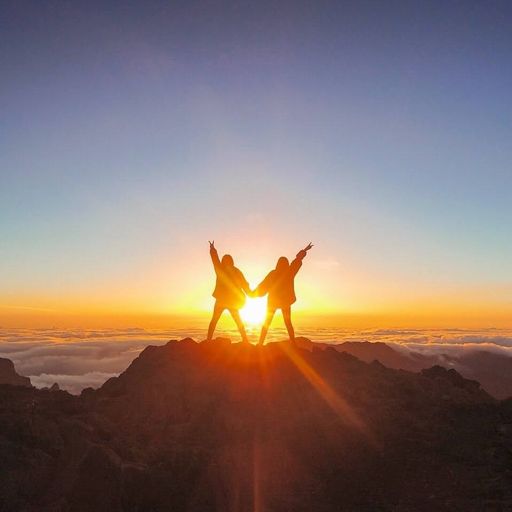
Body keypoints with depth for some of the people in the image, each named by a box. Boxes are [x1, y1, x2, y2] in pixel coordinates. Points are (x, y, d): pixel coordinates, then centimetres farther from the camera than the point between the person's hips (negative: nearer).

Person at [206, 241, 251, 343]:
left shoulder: (220, 269, -4)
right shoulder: (236, 271, 0)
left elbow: (215, 258, 12)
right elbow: (244, 284, 5)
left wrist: (212, 249, 30)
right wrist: (250, 293, 21)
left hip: (221, 299, -2)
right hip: (233, 300, 2)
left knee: (214, 320, 7)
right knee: (239, 322, 11)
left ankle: (208, 340, -1)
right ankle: (245, 340, 6)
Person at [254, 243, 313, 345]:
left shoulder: (273, 273, -10)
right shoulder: (290, 272, -4)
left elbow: (263, 285, -6)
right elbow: (298, 260, 9)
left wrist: (254, 293, 6)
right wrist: (304, 250, 23)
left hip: (273, 301, -2)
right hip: (286, 301, 2)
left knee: (266, 323, 5)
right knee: (288, 323, 12)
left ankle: (260, 344, -1)